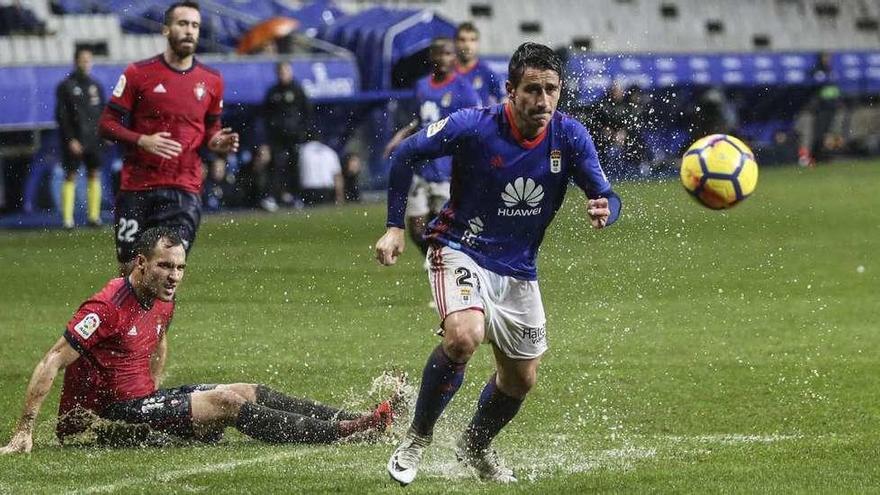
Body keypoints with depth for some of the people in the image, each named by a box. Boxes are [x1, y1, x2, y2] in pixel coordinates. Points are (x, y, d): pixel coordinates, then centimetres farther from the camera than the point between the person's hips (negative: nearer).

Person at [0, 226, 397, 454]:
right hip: (110, 414, -9)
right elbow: (51, 364, -23)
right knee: (226, 401, -18)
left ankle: (358, 421, -3)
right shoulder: (108, 308, -22)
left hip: (143, 399, 9)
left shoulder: (162, 302, 7)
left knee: (251, 392, 0)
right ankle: (341, 432, -19)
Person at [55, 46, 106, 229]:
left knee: (95, 174, 3)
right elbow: (61, 116, -6)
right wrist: (70, 140, -13)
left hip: (93, 139, 5)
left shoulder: (95, 86, 12)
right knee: (71, 177, -4)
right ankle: (67, 218, -4)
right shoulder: (66, 86, -3)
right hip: (74, 141, -5)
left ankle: (94, 215, 7)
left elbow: (102, 113, 16)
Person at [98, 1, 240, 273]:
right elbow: (108, 123, 0)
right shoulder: (138, 73, 0)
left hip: (184, 190, 1)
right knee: (129, 269, 1)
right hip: (137, 187, -1)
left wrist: (217, 143, -2)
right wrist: (142, 141, -16)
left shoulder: (211, 81, 8)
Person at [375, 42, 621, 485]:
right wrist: (395, 227, -10)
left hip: (518, 270, 5)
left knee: (521, 379, 14)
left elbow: (605, 196, -11)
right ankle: (417, 437, -10)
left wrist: (603, 211, -36)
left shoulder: (570, 137, -11)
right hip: (460, 251, -5)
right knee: (464, 336, -32)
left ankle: (475, 446, 45)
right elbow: (405, 154, -7)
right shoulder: (474, 126, -20)